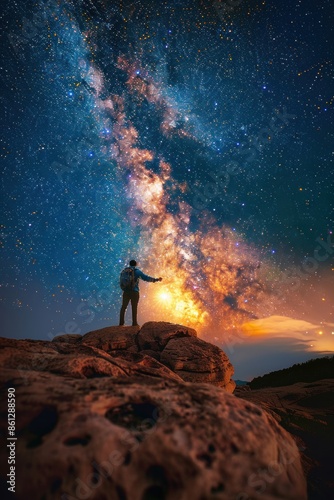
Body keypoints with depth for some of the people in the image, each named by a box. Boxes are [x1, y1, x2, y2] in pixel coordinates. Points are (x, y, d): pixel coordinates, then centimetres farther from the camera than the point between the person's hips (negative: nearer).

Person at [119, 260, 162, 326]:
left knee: (123, 307, 10)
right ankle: (134, 323, 6)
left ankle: (121, 322, 10)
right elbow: (146, 278, -9)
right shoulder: (137, 271, -3)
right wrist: (156, 279, -4)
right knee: (134, 308, 3)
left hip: (126, 292, 4)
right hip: (134, 292, -4)